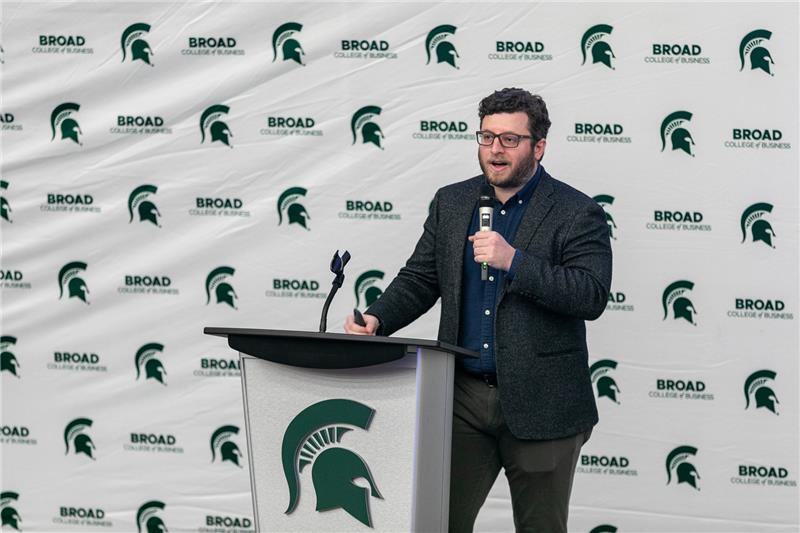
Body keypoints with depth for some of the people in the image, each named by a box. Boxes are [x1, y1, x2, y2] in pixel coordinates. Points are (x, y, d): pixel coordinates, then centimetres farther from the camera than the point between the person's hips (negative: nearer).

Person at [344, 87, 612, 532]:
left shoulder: (578, 214, -5)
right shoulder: (451, 203, 11)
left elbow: (593, 296, -16)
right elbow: (419, 279, 12)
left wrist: (513, 261, -24)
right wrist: (377, 320, -7)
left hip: (539, 407, -3)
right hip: (463, 396, 4)